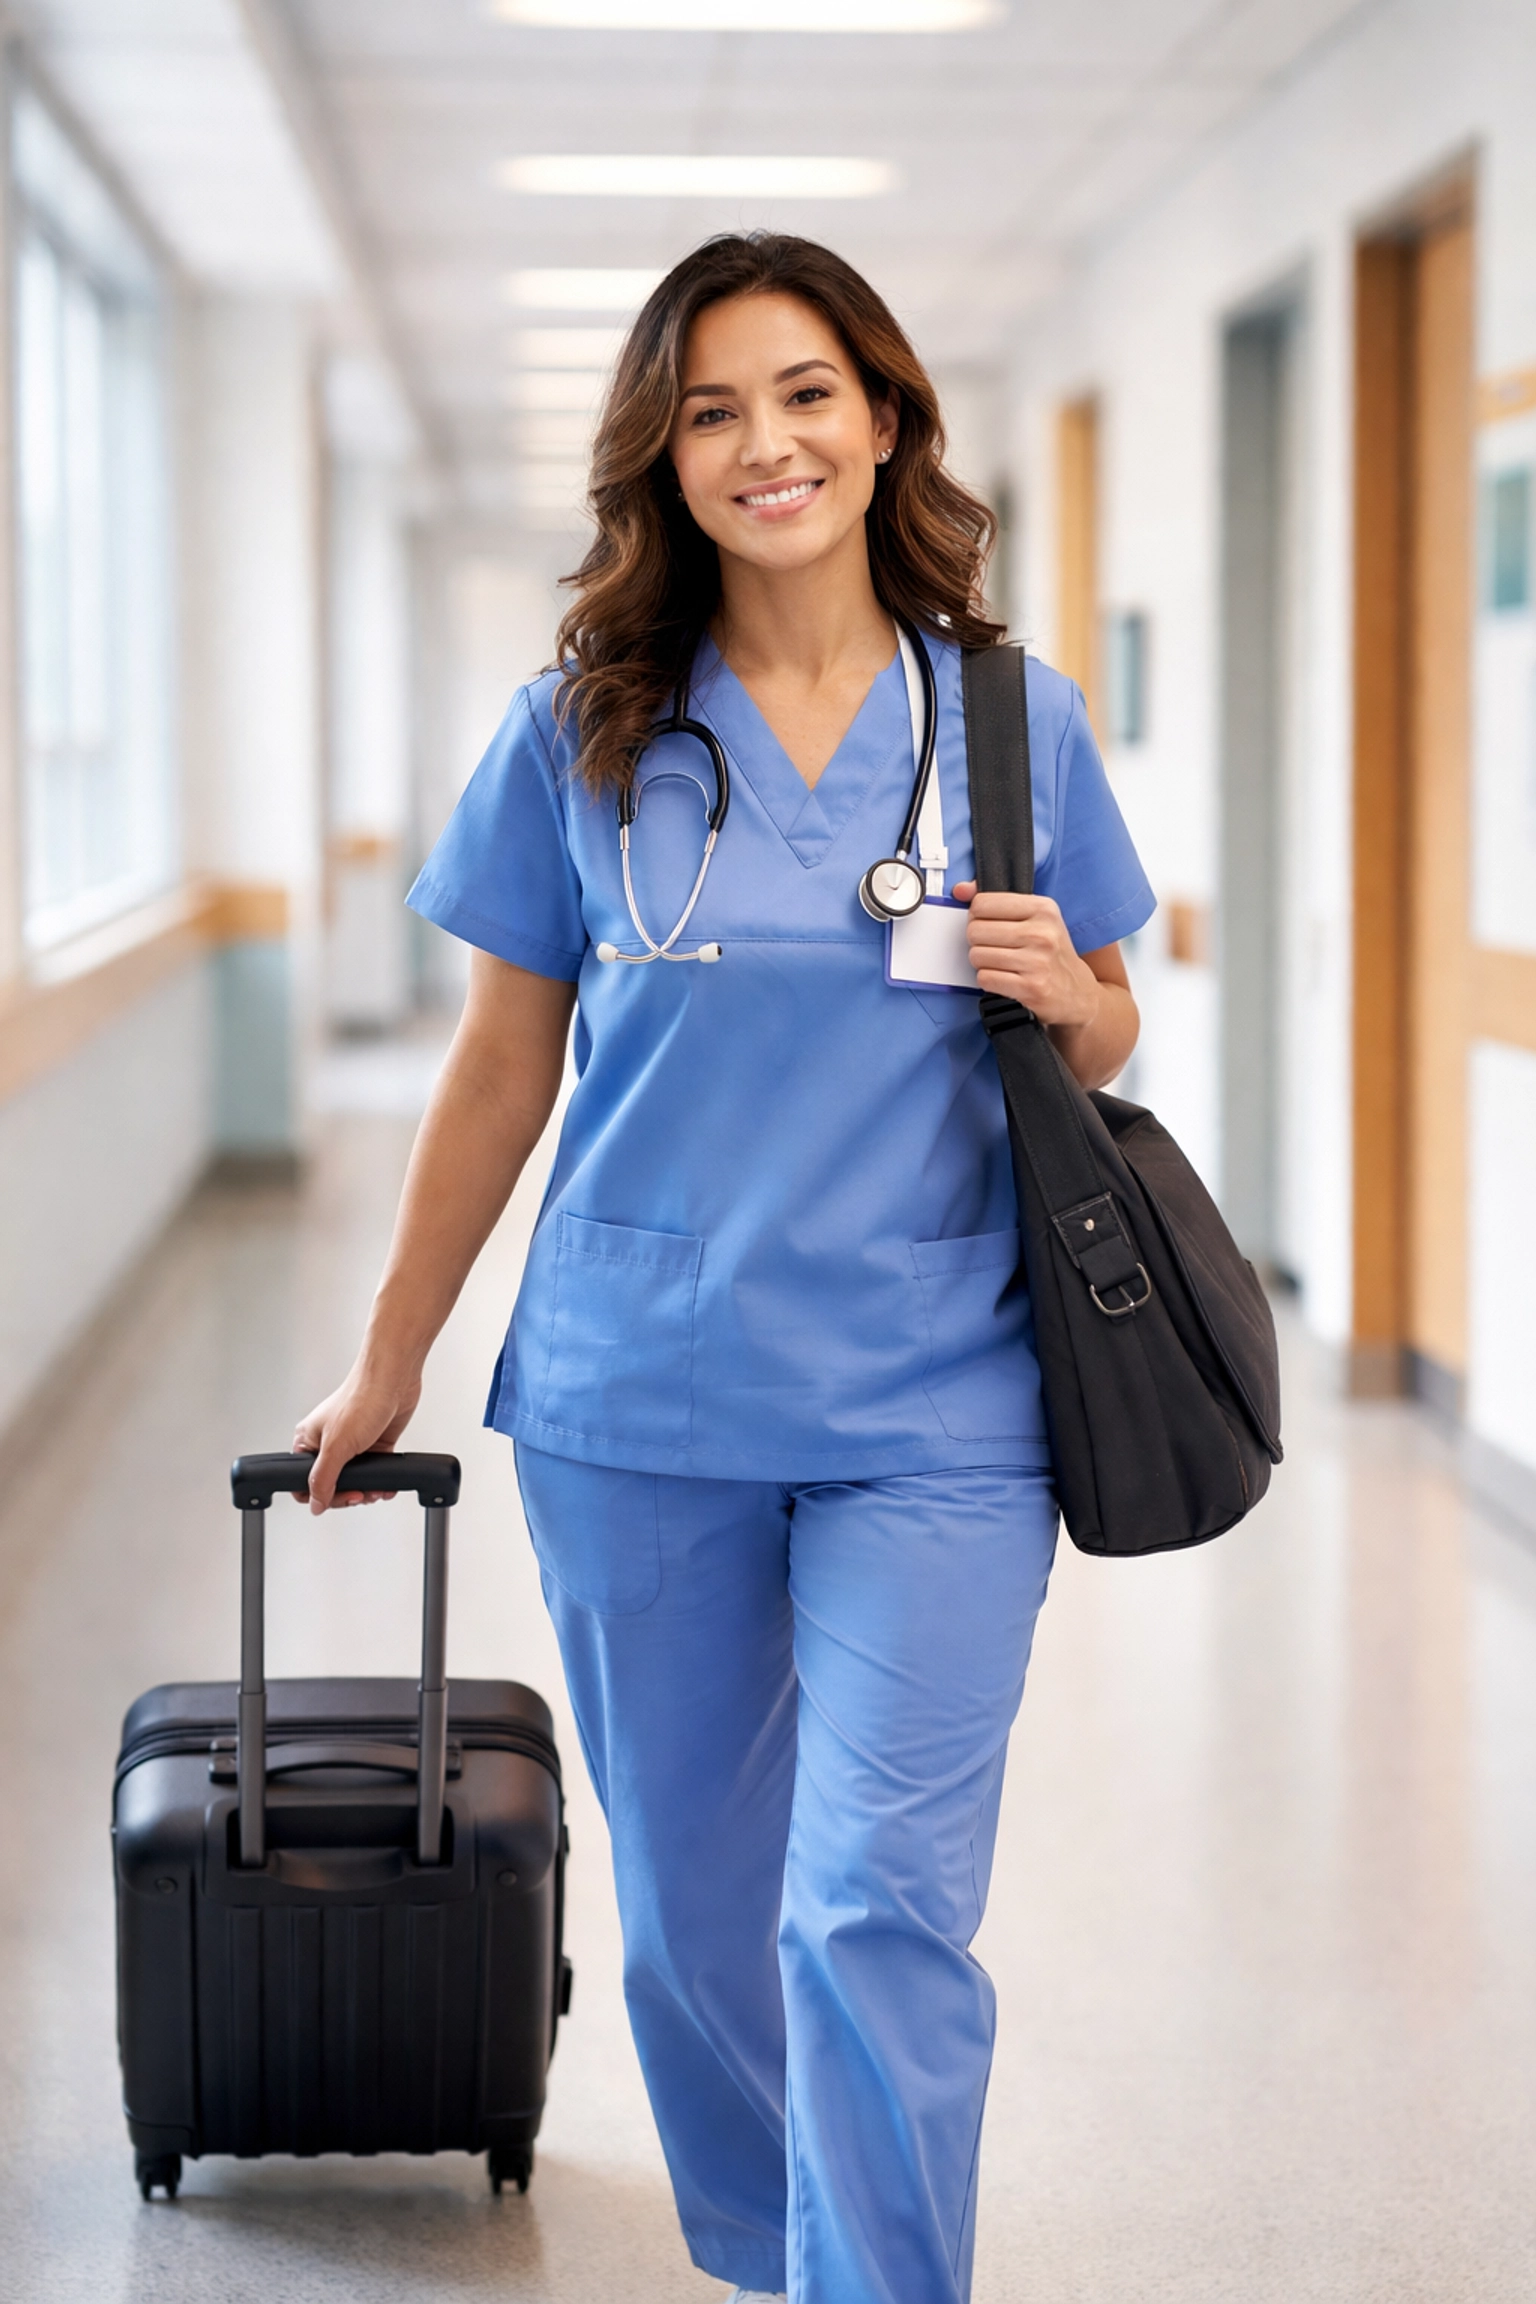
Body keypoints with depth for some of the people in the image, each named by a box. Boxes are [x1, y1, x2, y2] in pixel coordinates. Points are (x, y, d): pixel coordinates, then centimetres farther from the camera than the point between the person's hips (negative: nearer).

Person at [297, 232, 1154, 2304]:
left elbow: (1105, 1047, 12)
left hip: (931, 1406, -1)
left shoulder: (1015, 719, 2)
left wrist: (1065, 991, -12)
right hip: (637, 1399, 1)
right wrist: (389, 1363, 13)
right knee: (693, 1903, 12)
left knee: (877, 1912, -10)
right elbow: (502, 1067, 9)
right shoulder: (582, 734, 1)